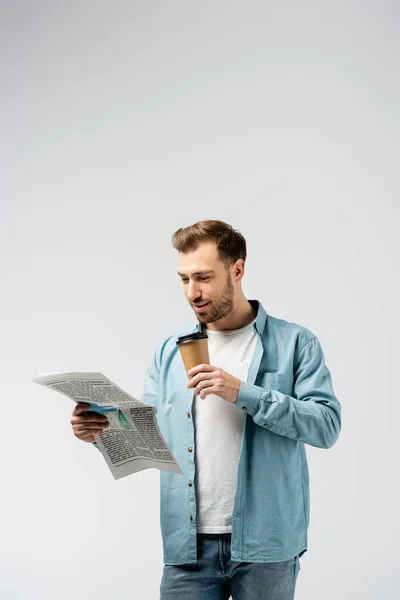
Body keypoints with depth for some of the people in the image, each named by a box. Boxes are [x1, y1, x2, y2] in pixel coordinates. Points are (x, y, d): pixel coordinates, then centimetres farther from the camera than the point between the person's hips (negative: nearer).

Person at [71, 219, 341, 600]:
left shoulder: (294, 343, -1)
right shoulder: (170, 352, 10)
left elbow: (327, 425, -10)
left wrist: (243, 393, -18)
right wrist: (104, 430, -12)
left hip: (265, 543, -2)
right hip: (189, 545, 3)